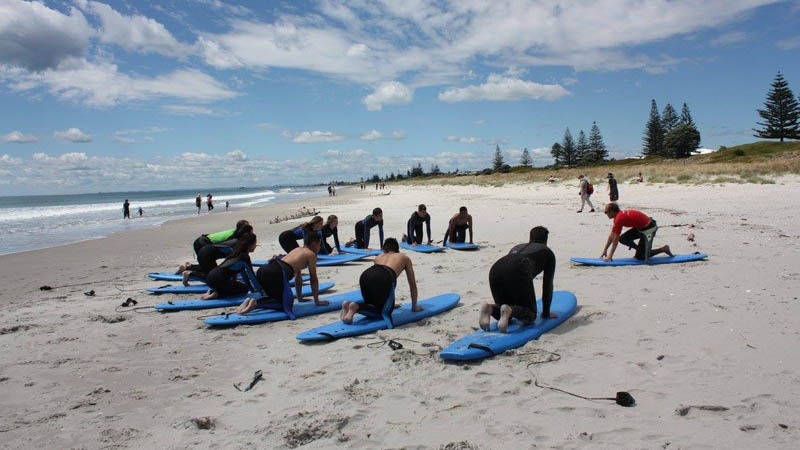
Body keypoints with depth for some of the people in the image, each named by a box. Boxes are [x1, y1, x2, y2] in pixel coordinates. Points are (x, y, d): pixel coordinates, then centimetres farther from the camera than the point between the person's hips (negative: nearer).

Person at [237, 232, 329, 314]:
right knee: (287, 304, 5)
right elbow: (313, 279, 12)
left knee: (277, 296, 29)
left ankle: (252, 300, 4)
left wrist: (300, 298, 46)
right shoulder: (311, 254, 12)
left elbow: (298, 277, 40)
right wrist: (317, 301, 19)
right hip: (277, 273, -8)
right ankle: (256, 303, -14)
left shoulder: (297, 250, 35)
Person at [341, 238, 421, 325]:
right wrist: (414, 306, 47)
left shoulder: (379, 257, 40)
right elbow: (412, 285, 37)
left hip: (365, 275, 5)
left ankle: (349, 304, -2)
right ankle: (356, 307, -13)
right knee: (385, 311, 13)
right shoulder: (405, 258, 34)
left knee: (372, 306, 26)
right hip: (384, 279, -4)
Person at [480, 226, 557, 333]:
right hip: (519, 273, -5)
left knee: (506, 315, 22)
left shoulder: (517, 247, 40)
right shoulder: (548, 252, 28)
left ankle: (490, 308, -10)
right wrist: (546, 313, 35)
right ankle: (509, 310, -20)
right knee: (530, 316, 10)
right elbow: (547, 284, 27)